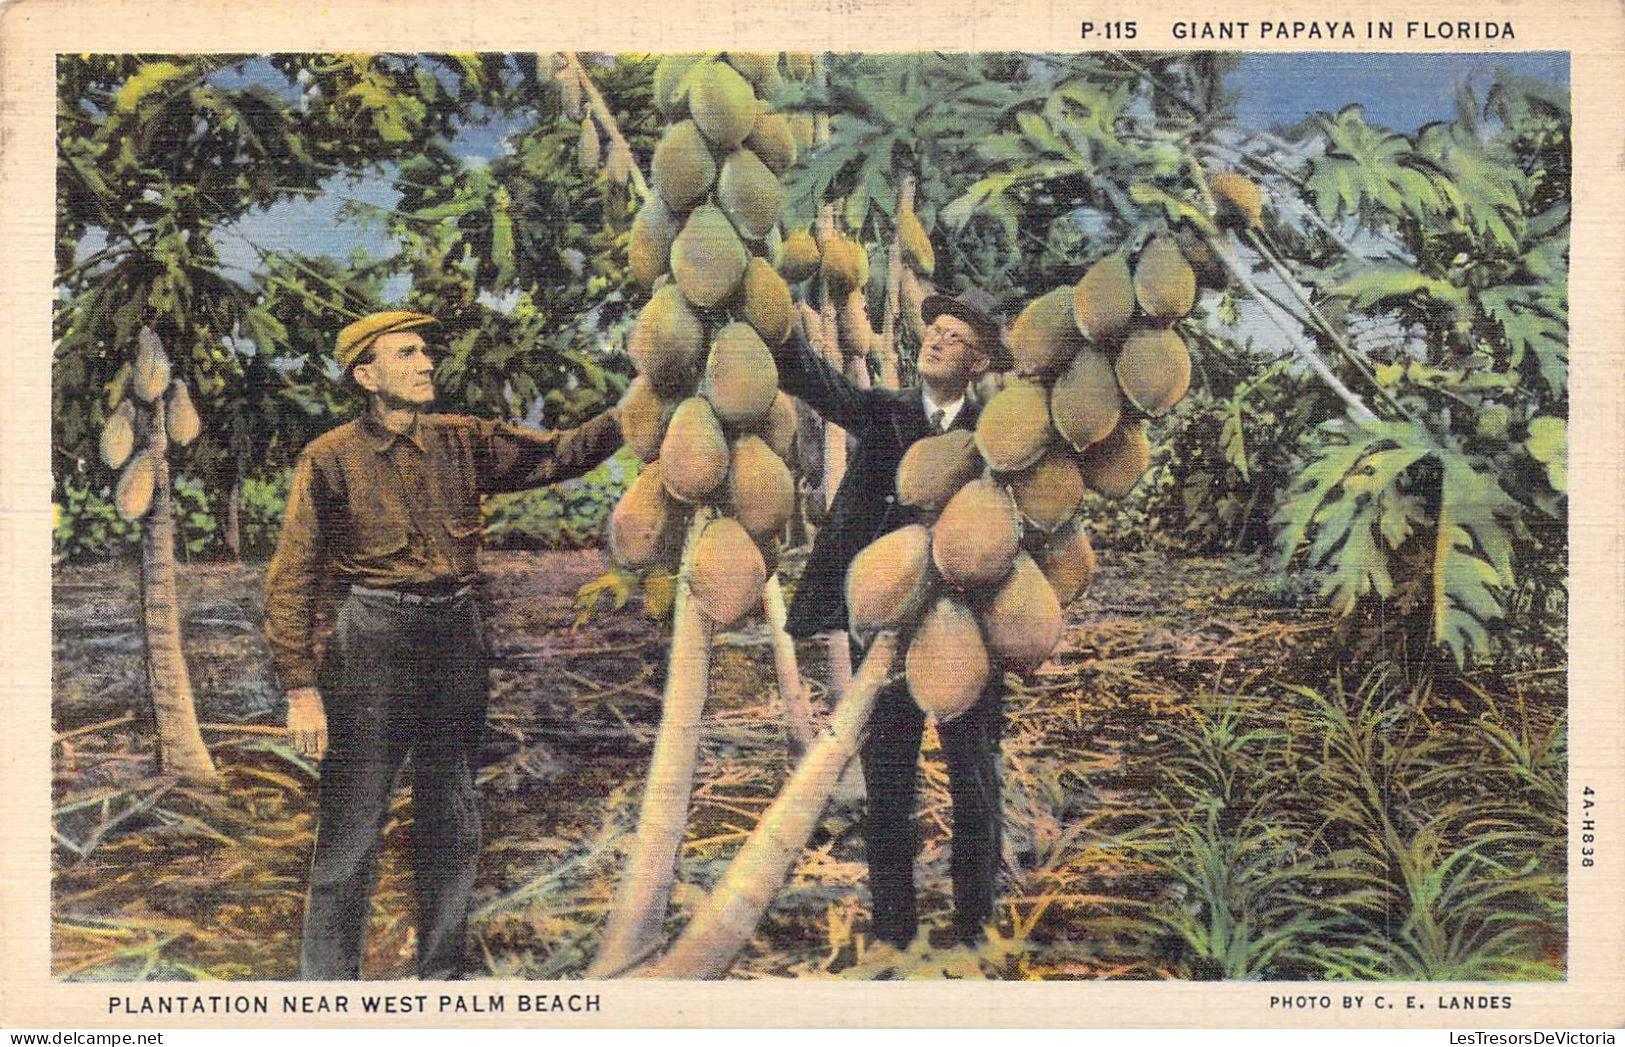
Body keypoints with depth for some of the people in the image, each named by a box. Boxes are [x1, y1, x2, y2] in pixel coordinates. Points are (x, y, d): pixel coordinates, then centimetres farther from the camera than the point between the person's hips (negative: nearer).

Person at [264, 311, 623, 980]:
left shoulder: (461, 442, 7)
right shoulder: (331, 459, -4)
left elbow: (562, 453, 3)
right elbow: (291, 582, -5)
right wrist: (301, 689, -11)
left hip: (456, 637, 5)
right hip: (372, 642, -4)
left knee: (452, 824, 12)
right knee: (350, 829, -2)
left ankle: (442, 974, 25)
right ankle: (327, 985, 11)